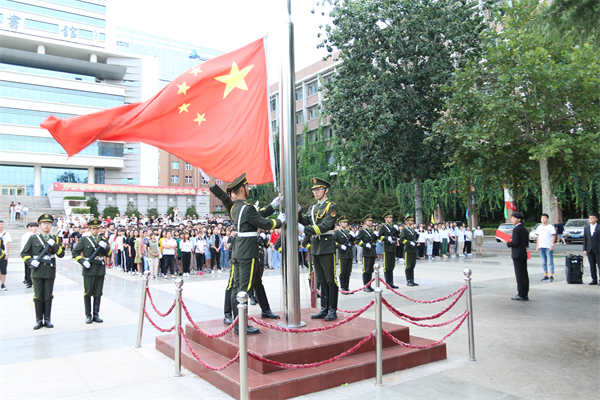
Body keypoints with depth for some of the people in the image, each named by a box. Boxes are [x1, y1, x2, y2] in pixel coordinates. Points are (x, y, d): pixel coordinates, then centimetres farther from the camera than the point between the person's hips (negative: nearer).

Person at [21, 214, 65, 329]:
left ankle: (47, 319, 14)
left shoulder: (55, 239, 7)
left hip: (50, 271, 1)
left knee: (48, 296, 6)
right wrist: (30, 261, -10)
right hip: (37, 271, -1)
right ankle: (39, 320, 12)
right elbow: (24, 253, 7)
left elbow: (61, 254, 0)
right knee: (38, 296, 3)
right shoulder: (33, 238, 4)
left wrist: (54, 245, -15)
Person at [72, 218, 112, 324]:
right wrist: (83, 261, -10)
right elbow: (75, 252, 3)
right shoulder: (85, 240, 2)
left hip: (100, 270, 3)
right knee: (88, 293, 2)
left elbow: (109, 254, 8)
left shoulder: (103, 239, 11)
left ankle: (96, 314, 14)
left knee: (98, 293, 6)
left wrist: (105, 246, -11)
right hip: (89, 270, -2)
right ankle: (88, 315, 11)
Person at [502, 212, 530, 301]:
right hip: (524, 254, 9)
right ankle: (525, 294, 17)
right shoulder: (525, 229, 14)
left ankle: (522, 295, -3)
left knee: (520, 275, -5)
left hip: (517, 255, -9)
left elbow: (515, 243, -20)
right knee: (524, 274, 12)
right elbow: (527, 243, 16)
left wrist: (507, 243, -4)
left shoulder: (516, 229, -14)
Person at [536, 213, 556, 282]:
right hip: (541, 247, 5)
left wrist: (552, 245, -14)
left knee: (550, 262, -3)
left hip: (548, 247, -5)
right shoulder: (539, 227, 15)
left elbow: (554, 236, -6)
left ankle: (551, 276, 2)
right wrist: (537, 246, 11)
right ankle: (545, 275, 14)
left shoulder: (551, 227, -1)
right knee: (543, 262, 8)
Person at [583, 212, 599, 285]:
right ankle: (594, 280, 12)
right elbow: (584, 239, 12)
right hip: (589, 250, 4)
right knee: (592, 266, 7)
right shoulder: (586, 228, 12)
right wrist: (584, 249, 6)